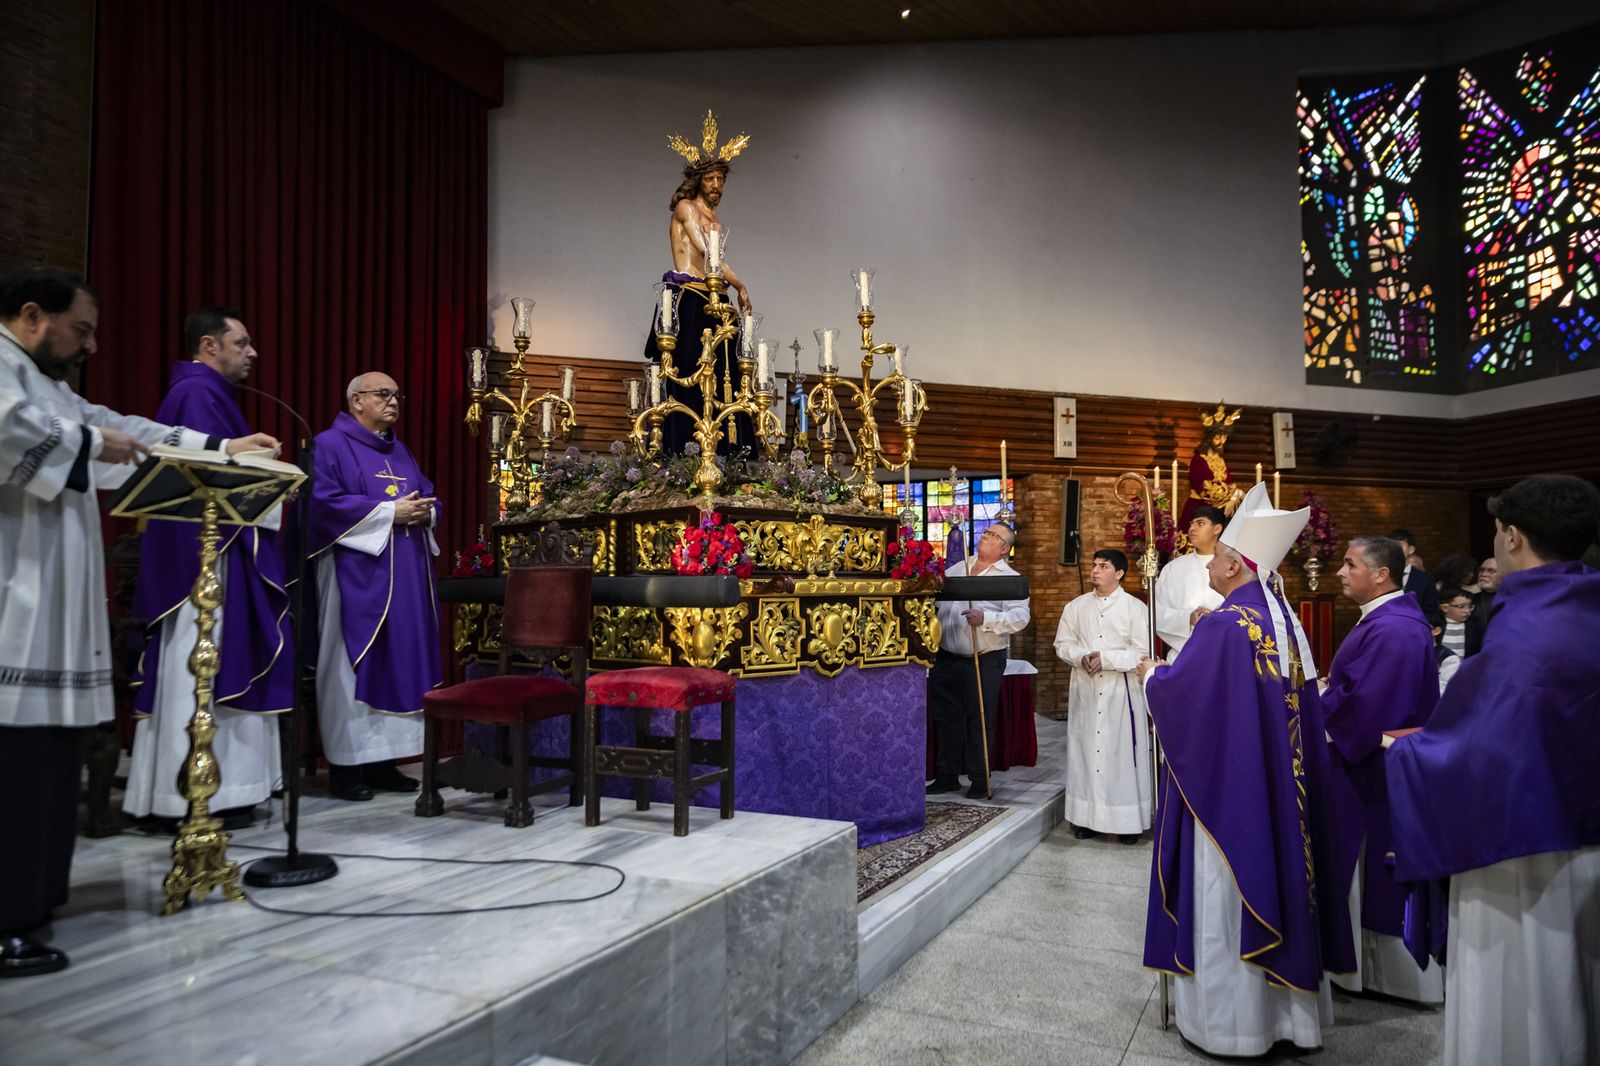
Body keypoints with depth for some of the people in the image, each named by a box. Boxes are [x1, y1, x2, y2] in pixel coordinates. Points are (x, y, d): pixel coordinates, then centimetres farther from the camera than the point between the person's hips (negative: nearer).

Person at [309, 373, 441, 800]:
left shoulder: (400, 450, 21)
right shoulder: (330, 445, -2)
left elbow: (429, 495, 20)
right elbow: (324, 500, -15)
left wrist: (424, 511, -4)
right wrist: (389, 512, -16)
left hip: (406, 577, 7)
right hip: (357, 574, -7)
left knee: (400, 663, 6)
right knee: (355, 665, -5)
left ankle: (383, 761, 13)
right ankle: (346, 765, 3)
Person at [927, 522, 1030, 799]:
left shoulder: (1010, 578, -4)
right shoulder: (957, 568, 14)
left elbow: (1020, 617, -16)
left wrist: (986, 618, -28)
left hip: (984, 661, -5)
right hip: (946, 659, 5)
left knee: (980, 721, 3)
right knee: (946, 717, 11)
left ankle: (979, 779, 17)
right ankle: (947, 776, 23)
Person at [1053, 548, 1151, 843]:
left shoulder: (1135, 607, -2)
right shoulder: (1075, 606, 9)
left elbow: (1142, 652, -8)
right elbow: (1063, 644, 8)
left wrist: (1105, 658, -16)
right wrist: (1082, 657, -11)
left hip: (1122, 690, -3)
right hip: (1085, 689, 3)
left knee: (1122, 752, -1)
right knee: (1085, 749, 5)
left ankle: (1128, 821, 8)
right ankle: (1087, 817, 13)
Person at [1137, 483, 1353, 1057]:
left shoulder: (1223, 626, -20)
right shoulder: (1286, 621, 5)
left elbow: (1180, 691, -16)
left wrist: (1150, 674, 5)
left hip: (1228, 785, -8)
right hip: (1282, 787, 8)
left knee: (1226, 899, 4)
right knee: (1277, 878, 16)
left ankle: (1231, 1022, 15)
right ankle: (1288, 1006, 29)